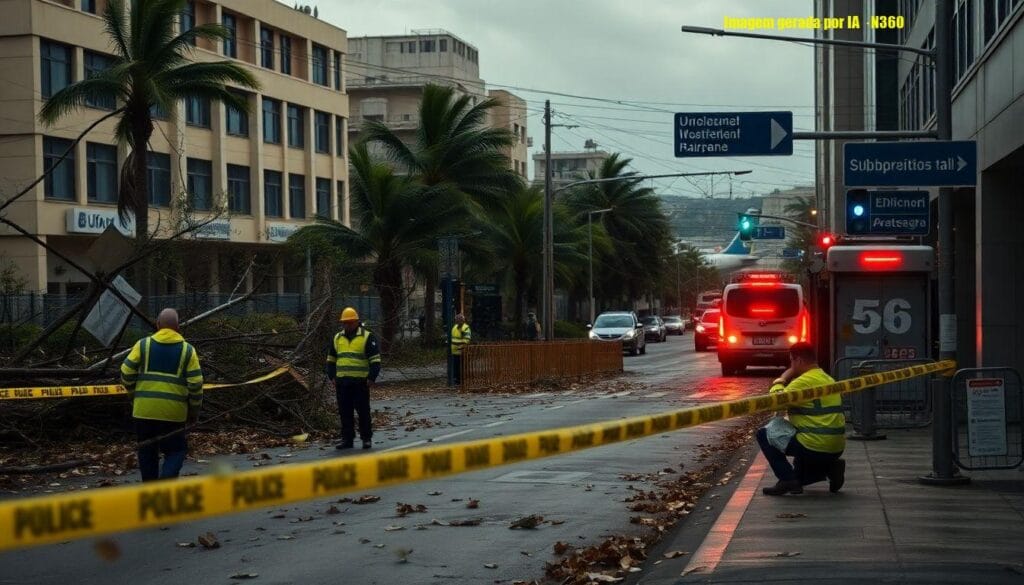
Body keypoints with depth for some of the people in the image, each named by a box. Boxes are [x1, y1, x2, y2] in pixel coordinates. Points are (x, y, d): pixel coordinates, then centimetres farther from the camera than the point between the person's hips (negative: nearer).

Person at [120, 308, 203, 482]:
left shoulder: (143, 345, 4)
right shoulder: (187, 350, 2)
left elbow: (126, 373, 0)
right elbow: (195, 384, -1)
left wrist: (134, 394, 19)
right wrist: (194, 410, 11)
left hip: (144, 409, 1)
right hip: (173, 411, -1)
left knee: (147, 451, 15)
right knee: (176, 450, 8)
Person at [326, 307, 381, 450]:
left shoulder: (367, 337, -2)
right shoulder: (337, 338, 14)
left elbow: (375, 360, -4)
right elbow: (331, 359, 22)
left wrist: (371, 378, -11)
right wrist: (332, 377, 12)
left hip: (360, 382, -5)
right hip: (342, 382, 5)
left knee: (363, 411, 0)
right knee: (344, 412, 6)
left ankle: (366, 438, 7)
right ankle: (347, 439, 12)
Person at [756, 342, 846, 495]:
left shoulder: (805, 381, -14)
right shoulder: (827, 378, 17)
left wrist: (781, 380, 0)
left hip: (815, 447, -9)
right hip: (836, 448, 9)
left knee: (764, 435, 3)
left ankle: (787, 479, -6)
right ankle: (829, 467, 7)